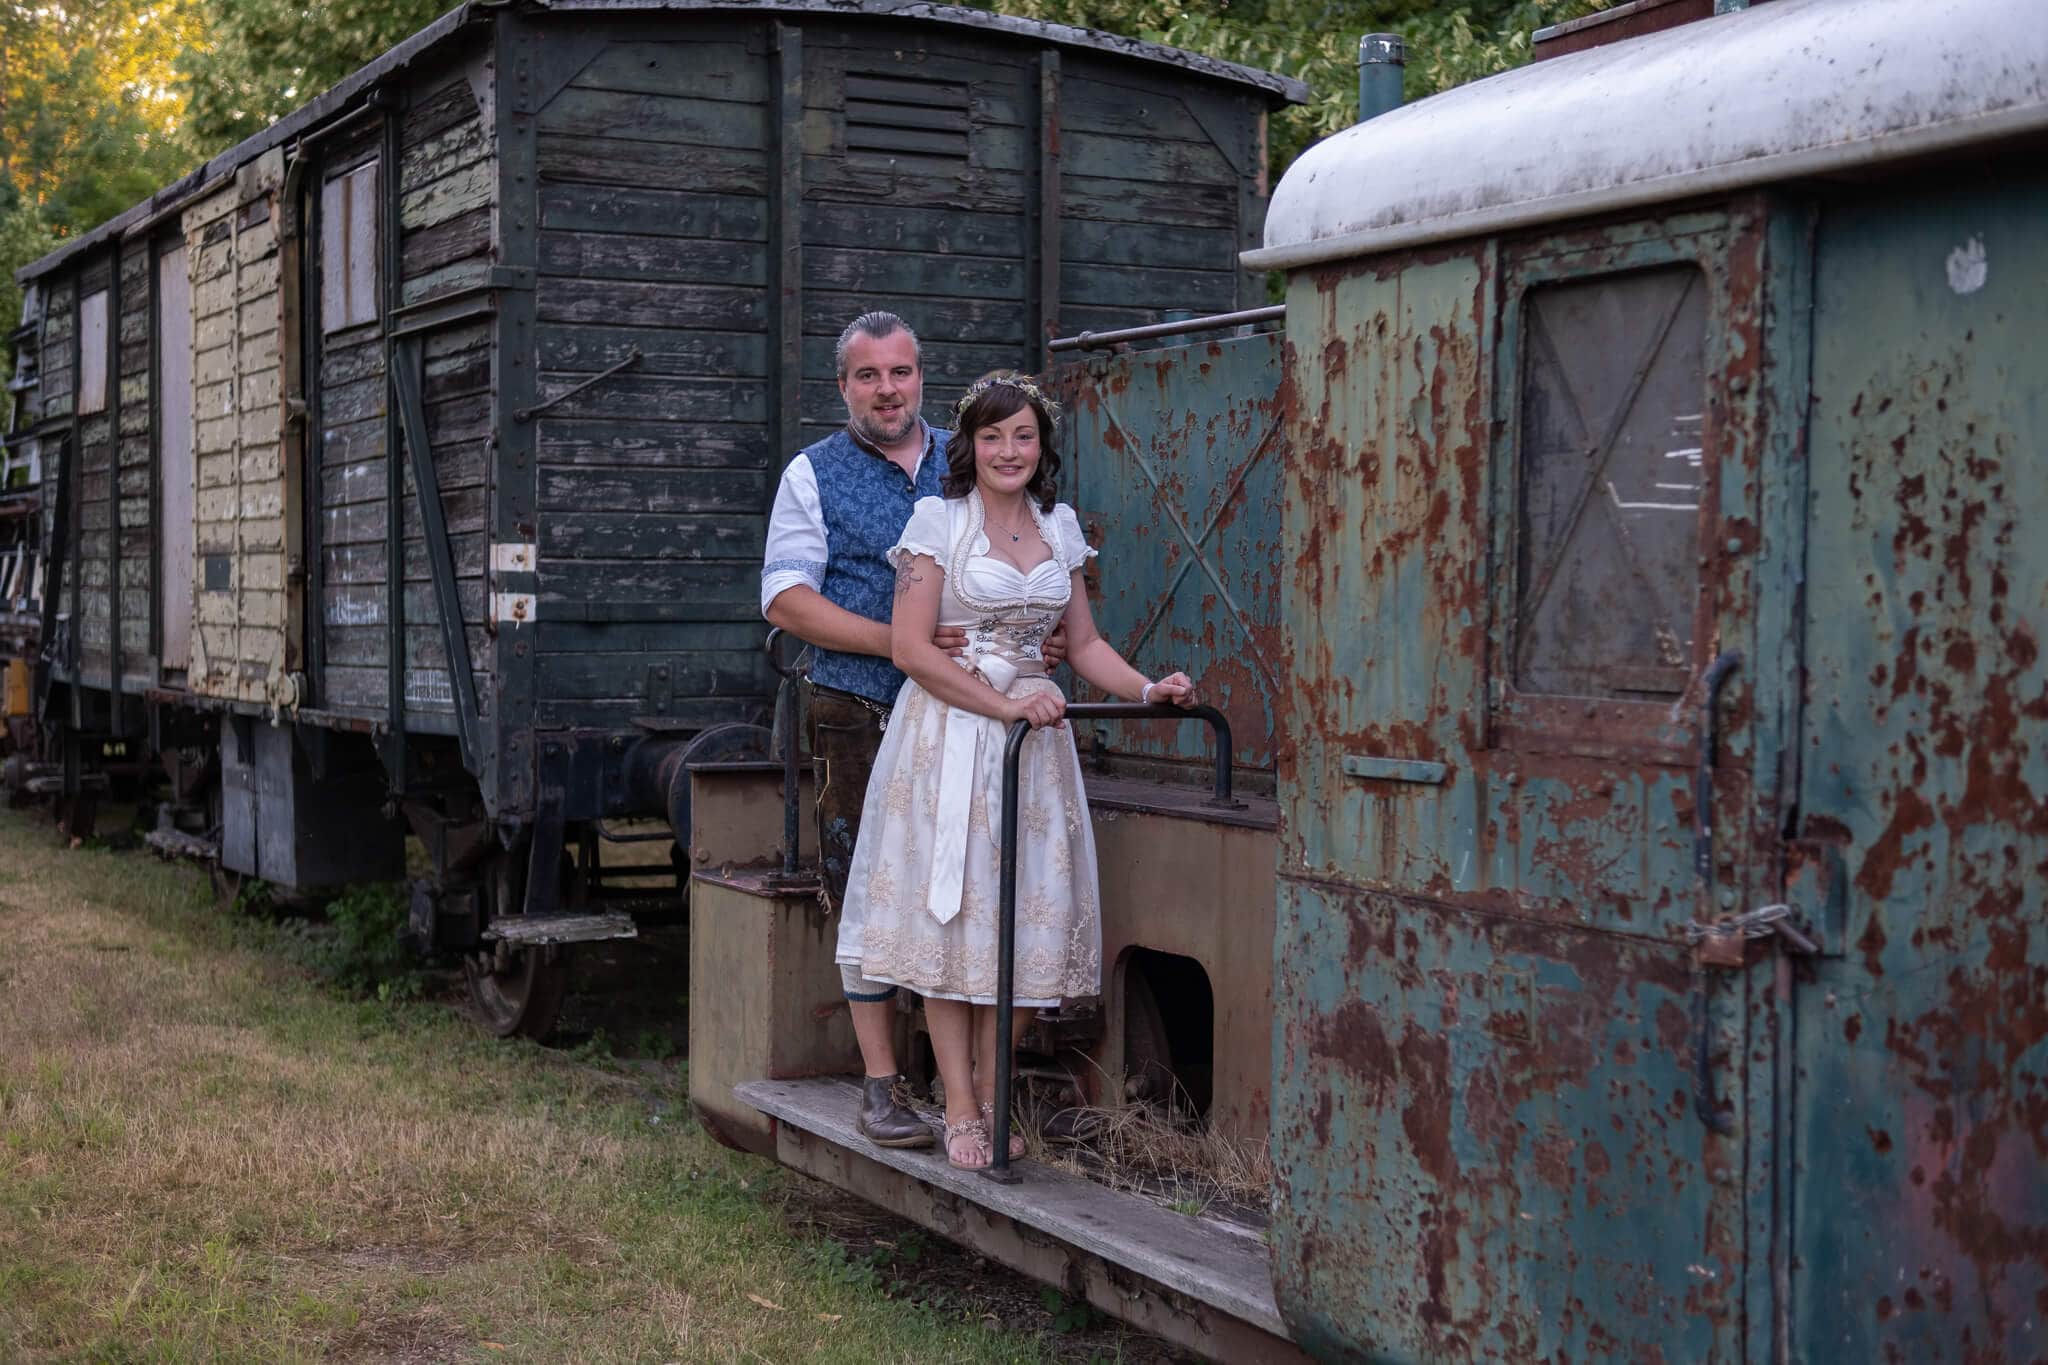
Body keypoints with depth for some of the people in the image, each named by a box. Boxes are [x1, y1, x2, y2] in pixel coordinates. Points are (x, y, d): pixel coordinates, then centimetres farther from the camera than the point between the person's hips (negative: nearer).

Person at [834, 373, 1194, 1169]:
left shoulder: (1061, 527, 12)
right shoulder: (937, 520, -3)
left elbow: (1082, 643, 14)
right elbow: (910, 648, -9)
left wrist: (1149, 689, -3)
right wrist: (1004, 704, -17)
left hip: (1035, 740, 5)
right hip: (948, 736, -4)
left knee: (1029, 918, 3)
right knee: (950, 911, -3)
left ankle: (992, 1098, 15)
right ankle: (961, 1111, 5)